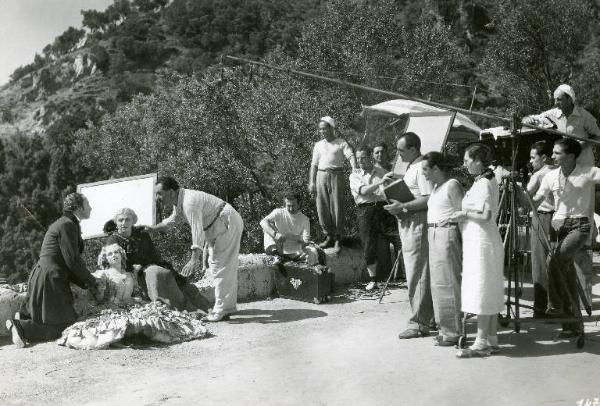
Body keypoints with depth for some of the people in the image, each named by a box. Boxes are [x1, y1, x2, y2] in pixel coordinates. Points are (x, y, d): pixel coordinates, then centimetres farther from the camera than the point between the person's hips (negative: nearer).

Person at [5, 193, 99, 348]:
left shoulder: (67, 224, 20)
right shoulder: (67, 225, -12)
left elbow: (68, 262, 18)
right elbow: (72, 261, -16)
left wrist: (85, 284, 10)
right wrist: (91, 282, -4)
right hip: (49, 280, -10)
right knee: (64, 328, -8)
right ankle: (21, 327, -10)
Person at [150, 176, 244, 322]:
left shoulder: (190, 202, -29)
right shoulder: (177, 201, 3)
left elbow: (197, 232, -34)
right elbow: (173, 219, 24)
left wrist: (194, 259, -36)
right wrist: (152, 228, 20)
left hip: (229, 224, -11)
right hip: (218, 228, 11)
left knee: (220, 267, -11)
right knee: (215, 265, 15)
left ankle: (221, 311, -9)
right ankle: (229, 306, 23)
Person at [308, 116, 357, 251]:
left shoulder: (341, 143, 4)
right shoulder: (318, 145, 17)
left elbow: (350, 155, -10)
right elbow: (314, 164, 17)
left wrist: (354, 168, -30)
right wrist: (312, 182, 9)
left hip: (336, 175, -4)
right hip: (321, 175, 4)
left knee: (337, 206, -6)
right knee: (322, 207, 1)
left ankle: (337, 238, 2)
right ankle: (329, 236, 12)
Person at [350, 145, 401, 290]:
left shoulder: (382, 172, 15)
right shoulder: (354, 176, 10)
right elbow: (363, 190, -9)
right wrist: (380, 182, -21)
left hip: (383, 208, 1)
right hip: (365, 211, 0)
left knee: (401, 239, -10)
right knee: (368, 247, 1)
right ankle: (372, 280, 15)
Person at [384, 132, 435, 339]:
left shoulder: (421, 167, -14)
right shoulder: (412, 167, 18)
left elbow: (428, 199, -22)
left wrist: (402, 206, -21)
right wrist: (397, 205, 12)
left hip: (417, 223, -11)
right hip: (408, 223, 11)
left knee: (417, 275, -7)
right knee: (415, 273, 14)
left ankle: (418, 324, -3)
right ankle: (426, 317, 23)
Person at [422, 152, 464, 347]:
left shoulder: (452, 185, -10)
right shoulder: (437, 186, 17)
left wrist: (463, 242, -14)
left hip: (447, 234, -10)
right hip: (434, 235, 10)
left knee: (447, 283, -5)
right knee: (438, 283, 12)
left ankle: (453, 333, 2)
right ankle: (446, 329, 21)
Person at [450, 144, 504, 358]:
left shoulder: (483, 184, -16)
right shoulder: (489, 180, 14)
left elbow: (486, 215, -24)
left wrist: (464, 214, -11)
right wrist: (464, 214, 12)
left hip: (482, 243, -10)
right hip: (477, 241, 10)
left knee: (481, 291, -6)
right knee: (490, 293, 12)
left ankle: (481, 344, -2)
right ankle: (492, 340, 18)